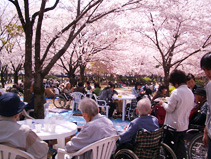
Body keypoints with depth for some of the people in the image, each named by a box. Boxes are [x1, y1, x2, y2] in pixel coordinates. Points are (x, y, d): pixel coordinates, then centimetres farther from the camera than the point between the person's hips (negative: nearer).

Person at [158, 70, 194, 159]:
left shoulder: (176, 92, -21)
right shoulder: (190, 93, 4)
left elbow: (169, 109, -18)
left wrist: (163, 103, 1)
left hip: (173, 126, -8)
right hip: (184, 126, 8)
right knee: (180, 150, 19)